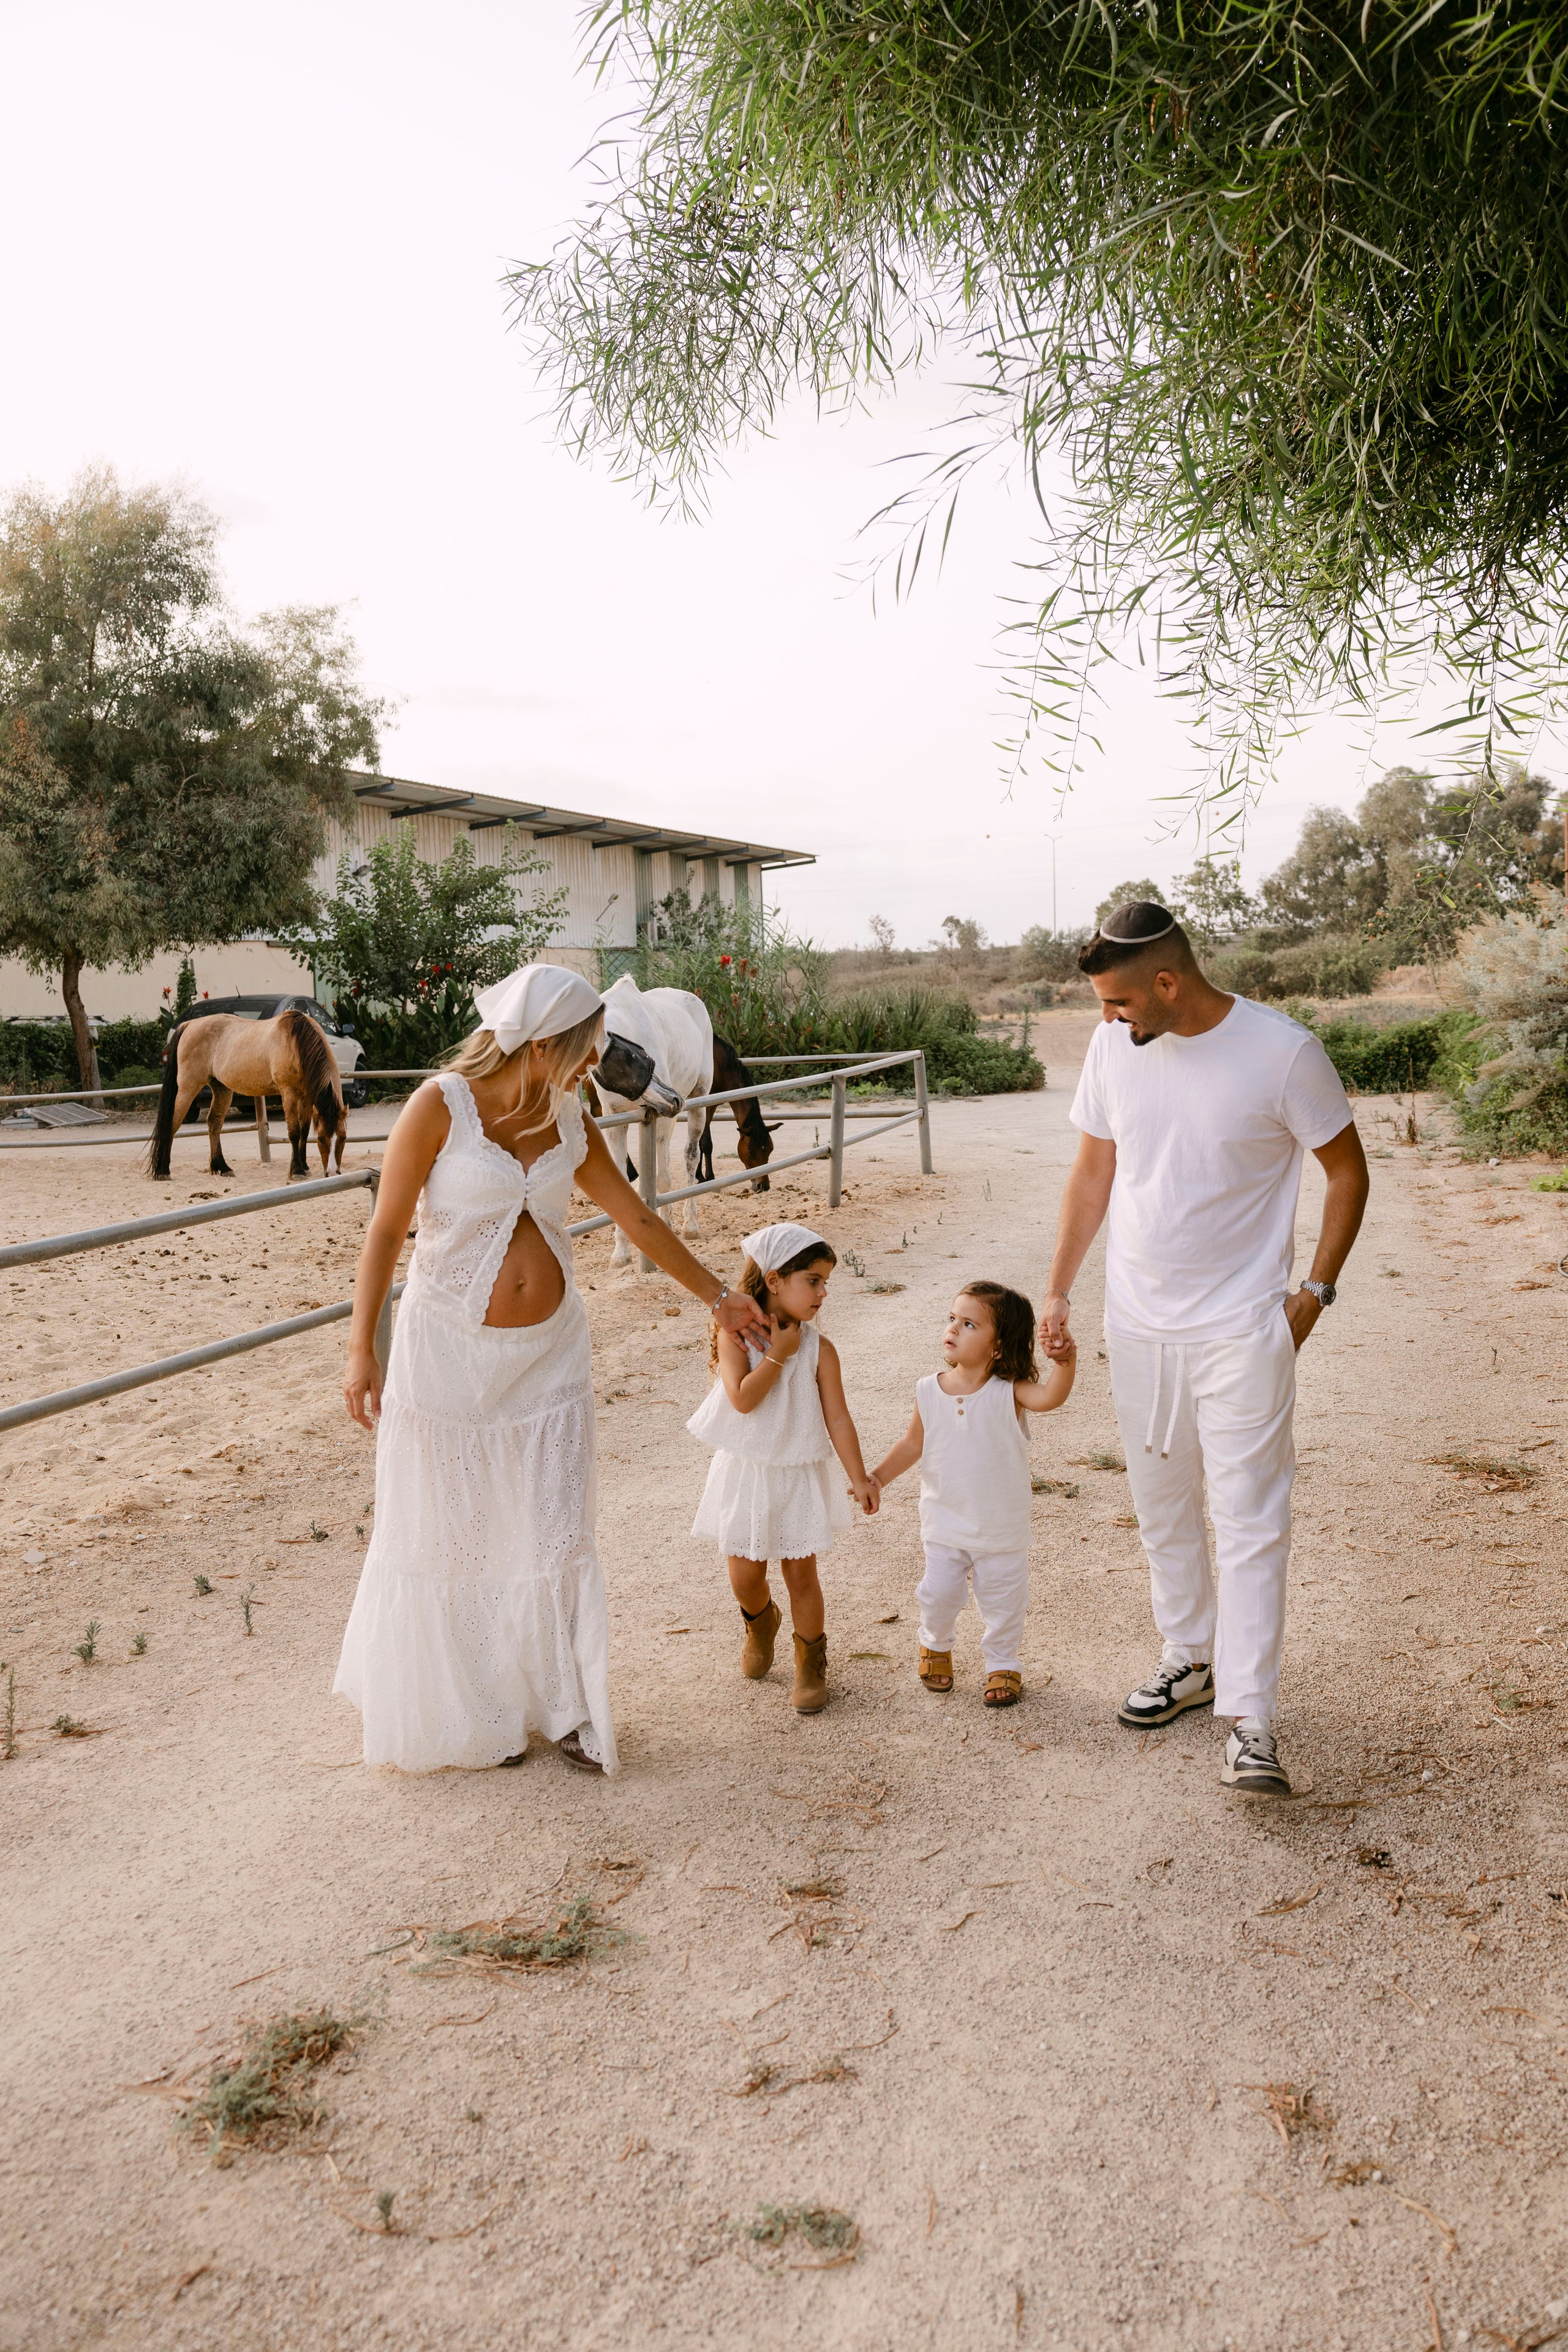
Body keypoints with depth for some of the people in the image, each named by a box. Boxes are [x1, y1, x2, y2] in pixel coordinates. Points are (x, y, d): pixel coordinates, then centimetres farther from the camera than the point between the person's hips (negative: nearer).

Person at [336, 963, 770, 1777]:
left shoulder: (566, 1118, 2)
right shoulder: (441, 1106, -13)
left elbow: (638, 1221, 12)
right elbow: (385, 1232, -10)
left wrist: (718, 1296, 18)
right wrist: (362, 1351, -14)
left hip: (550, 1350, 4)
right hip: (449, 1349, -4)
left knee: (555, 1534, 7)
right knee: (451, 1536, 8)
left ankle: (561, 1707, 23)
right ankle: (468, 1716, 28)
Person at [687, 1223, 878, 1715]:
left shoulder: (819, 1350, -8)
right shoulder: (735, 1334, -12)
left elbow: (837, 1418, -6)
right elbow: (743, 1398, -24)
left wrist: (859, 1478, -7)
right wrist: (779, 1353, -21)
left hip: (799, 1476, 0)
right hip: (745, 1472, 0)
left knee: (801, 1574, 4)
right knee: (745, 1575, 9)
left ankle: (811, 1664, 25)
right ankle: (761, 1623, 44)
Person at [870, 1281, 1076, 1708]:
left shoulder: (1009, 1390, -18)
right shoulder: (930, 1391, -9)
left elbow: (1049, 1397, -37)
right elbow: (913, 1443, 3)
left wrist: (1064, 1362, -55)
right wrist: (879, 1476, -5)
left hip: (1001, 1530, -2)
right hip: (944, 1524, 2)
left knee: (1003, 1603, 13)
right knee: (938, 1594, 13)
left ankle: (1003, 1665, 37)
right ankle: (935, 1645, 44)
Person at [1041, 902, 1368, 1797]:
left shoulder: (1283, 1051, -15)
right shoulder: (1115, 1045, -3)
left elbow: (1348, 1171, -3)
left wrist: (1314, 1293, -6)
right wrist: (1059, 1290, 8)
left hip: (1242, 1329, -5)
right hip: (1139, 1323, 5)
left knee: (1250, 1522, -4)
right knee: (1163, 1506, 16)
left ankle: (1252, 1722, 3)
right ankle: (1192, 1660, 35)